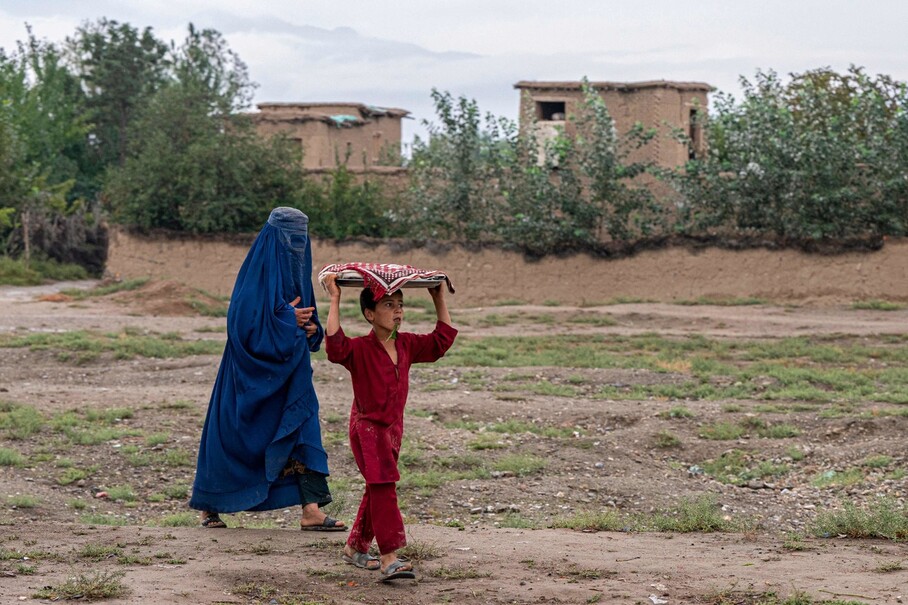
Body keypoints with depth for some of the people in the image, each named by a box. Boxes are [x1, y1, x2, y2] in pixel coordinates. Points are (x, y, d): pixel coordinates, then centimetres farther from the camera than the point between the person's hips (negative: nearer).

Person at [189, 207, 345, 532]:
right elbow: (241, 319, -20)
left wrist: (311, 328, -4)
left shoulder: (297, 269, 9)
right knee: (232, 433, 3)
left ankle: (311, 510, -7)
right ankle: (209, 507, 18)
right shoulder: (257, 272, -14)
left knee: (304, 431, -4)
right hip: (254, 369, -7)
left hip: (289, 367, 7)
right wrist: (288, 319, -20)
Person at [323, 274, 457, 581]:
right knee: (383, 487, -17)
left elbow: (442, 339, 15)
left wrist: (439, 300, 12)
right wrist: (335, 301, -33)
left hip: (393, 427, 8)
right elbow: (335, 346, -35)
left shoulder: (406, 345, 5)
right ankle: (389, 558, -22)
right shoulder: (360, 349, -15)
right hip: (367, 426, -7)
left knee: (378, 491, 16)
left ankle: (355, 547, 32)